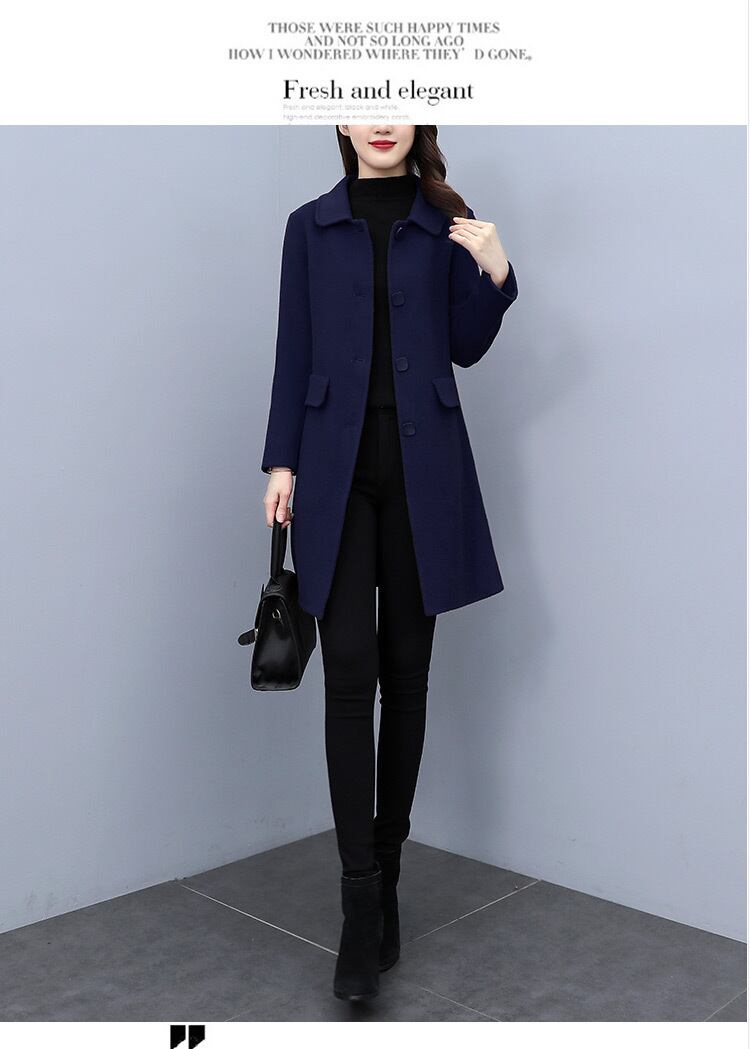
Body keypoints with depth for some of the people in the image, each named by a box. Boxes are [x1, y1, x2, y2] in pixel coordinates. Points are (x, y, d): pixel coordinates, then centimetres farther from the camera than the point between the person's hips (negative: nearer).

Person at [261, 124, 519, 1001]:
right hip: (337, 469, 0)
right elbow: (294, 354, 7)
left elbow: (465, 348, 9)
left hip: (422, 470, 1)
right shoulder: (311, 227, 10)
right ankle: (362, 905, -2)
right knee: (349, 671, -7)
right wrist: (281, 462, -1)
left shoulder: (447, 225, 10)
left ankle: (386, 871, 18)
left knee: (406, 668, 5)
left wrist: (495, 273, -7)